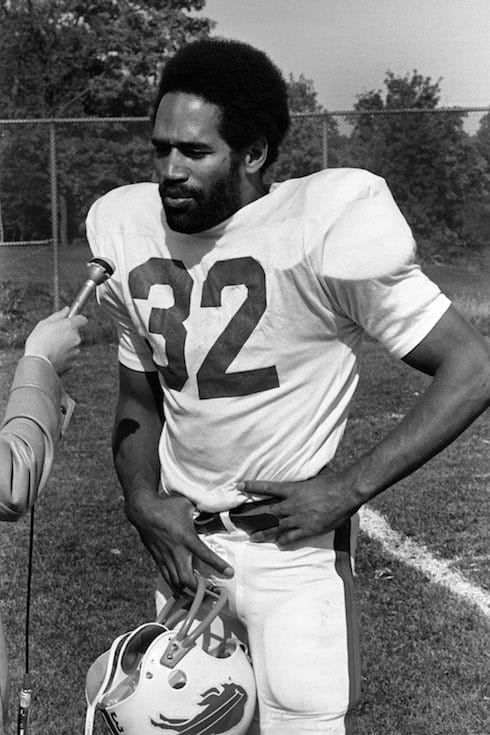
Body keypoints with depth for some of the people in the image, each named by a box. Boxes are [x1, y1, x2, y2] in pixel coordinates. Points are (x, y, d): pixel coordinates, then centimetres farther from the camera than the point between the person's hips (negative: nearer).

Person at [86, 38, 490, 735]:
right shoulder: (132, 238, -1)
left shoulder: (318, 231, -19)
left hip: (292, 543, -5)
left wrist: (347, 490, -18)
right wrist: (141, 498, -5)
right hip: (183, 538, 6)